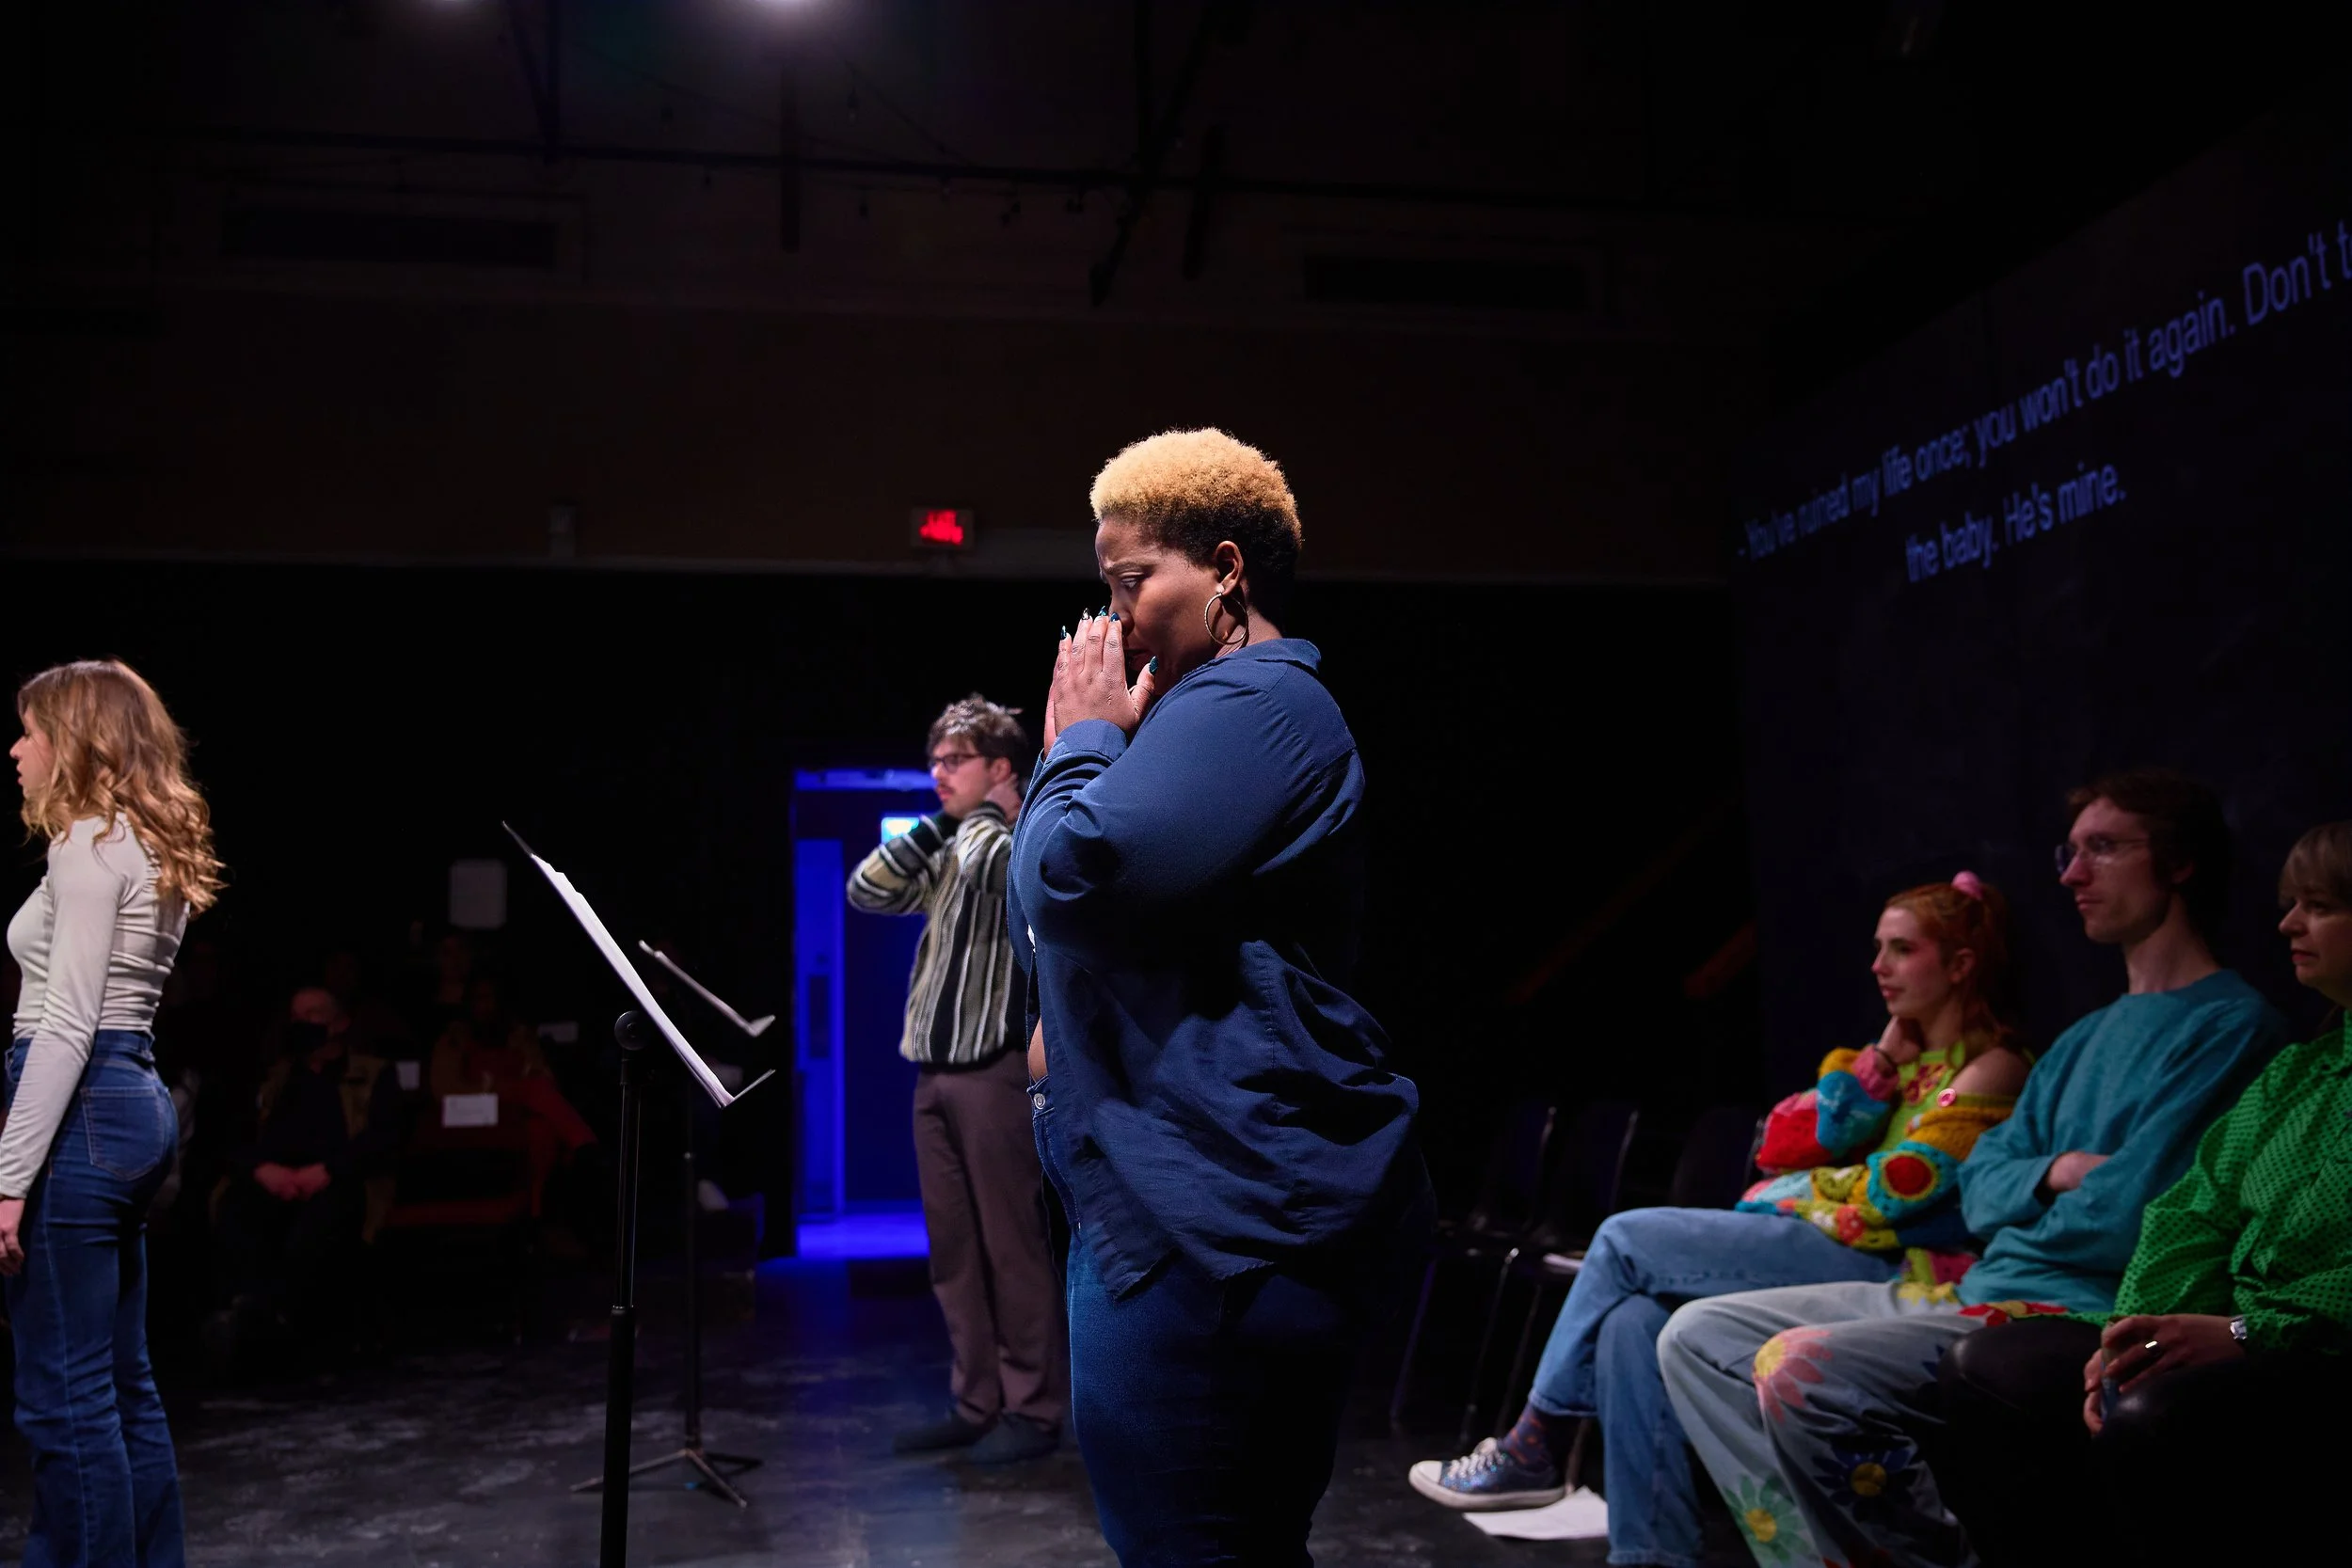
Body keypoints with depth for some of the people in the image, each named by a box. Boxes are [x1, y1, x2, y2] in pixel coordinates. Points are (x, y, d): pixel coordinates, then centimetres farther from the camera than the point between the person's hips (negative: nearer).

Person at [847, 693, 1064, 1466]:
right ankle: (975, 1403, 18)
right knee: (952, 1249, 10)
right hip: (935, 1070, 8)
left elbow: (987, 861, -27)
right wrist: (935, 822, 8)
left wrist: (990, 809, -11)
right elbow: (867, 893, 13)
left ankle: (1034, 1409, 6)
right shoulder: (947, 853, 20)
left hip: (995, 1069, -8)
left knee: (1012, 1247, -3)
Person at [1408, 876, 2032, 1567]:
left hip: (1892, 1272, -8)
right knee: (1634, 1320, -18)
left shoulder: (1990, 1067, -3)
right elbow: (1792, 1143, 8)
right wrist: (1887, 1054, 4)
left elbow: (1896, 1190, -12)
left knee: (1627, 1240, -13)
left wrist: (1792, 1194, 2)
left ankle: (1535, 1451, 0)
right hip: (1824, 1258, 8)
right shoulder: (1903, 1054, 22)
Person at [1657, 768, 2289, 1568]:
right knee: (1696, 1334, 2)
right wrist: (2056, 1172, -4)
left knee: (1803, 1370, -31)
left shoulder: (2232, 1024, -7)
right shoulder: (2087, 1037, 21)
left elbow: (2128, 1220, -16)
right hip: (1976, 1291, 9)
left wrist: (2032, 1222, 3)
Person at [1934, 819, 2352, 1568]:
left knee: (2154, 1419, -35)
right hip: (2247, 1346, 8)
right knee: (1985, 1367, -5)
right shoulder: (2292, 1073, 22)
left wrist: (2246, 1332, -23)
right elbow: (2195, 1216, 13)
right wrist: (2137, 1335, -4)